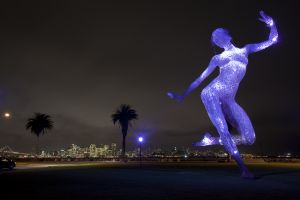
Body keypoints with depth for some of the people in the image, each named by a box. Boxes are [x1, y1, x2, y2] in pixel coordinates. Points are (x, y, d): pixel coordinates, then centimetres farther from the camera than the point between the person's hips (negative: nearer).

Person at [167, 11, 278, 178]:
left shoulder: (245, 50, 21)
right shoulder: (217, 58, 18)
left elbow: (272, 41, 21)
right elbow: (200, 79, 18)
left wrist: (271, 24, 4)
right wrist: (183, 96, 16)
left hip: (229, 101, 2)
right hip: (212, 94, -2)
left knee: (250, 138, -7)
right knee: (223, 130, -22)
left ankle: (211, 140, 6)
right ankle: (244, 168, -17)